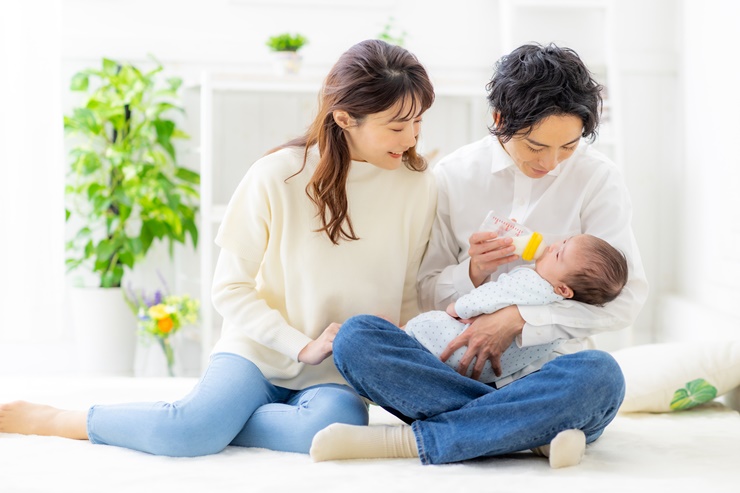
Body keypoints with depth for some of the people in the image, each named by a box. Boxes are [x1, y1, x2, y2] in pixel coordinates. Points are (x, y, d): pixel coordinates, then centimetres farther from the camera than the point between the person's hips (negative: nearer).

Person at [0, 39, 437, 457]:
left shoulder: (419, 187, -1)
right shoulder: (276, 177, -10)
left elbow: (409, 297, 7)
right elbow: (230, 288, -5)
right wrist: (302, 346, -14)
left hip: (338, 374, 2)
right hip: (259, 351, -2)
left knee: (337, 424, -35)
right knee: (190, 430, -32)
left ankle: (214, 419, -11)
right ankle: (44, 418, -6)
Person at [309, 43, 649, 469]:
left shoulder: (598, 177, -1)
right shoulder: (454, 175, 5)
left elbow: (626, 298, -7)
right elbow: (426, 296, 8)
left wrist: (518, 320, -17)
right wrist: (471, 273, -15)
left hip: (552, 374, -1)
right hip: (467, 370, 2)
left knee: (601, 374, -37)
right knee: (355, 337, -24)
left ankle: (408, 441, -29)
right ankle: (533, 433, -31)